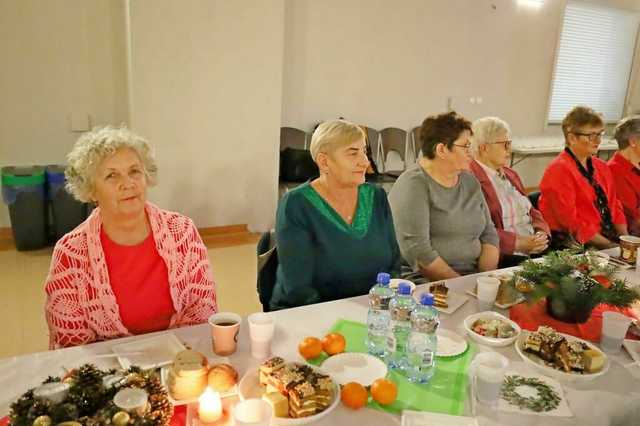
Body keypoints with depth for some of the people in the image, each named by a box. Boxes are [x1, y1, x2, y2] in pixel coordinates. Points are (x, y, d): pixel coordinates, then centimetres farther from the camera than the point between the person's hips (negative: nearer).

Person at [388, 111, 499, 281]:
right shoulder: (414, 184, -10)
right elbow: (416, 249, -17)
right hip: (429, 284, -6)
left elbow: (488, 234, 13)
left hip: (474, 278, 6)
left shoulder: (469, 181, 12)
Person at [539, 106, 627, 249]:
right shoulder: (559, 170, -10)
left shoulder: (601, 167, 15)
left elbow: (615, 207, 19)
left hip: (608, 237, 7)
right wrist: (610, 246, -14)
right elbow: (572, 223, -14)